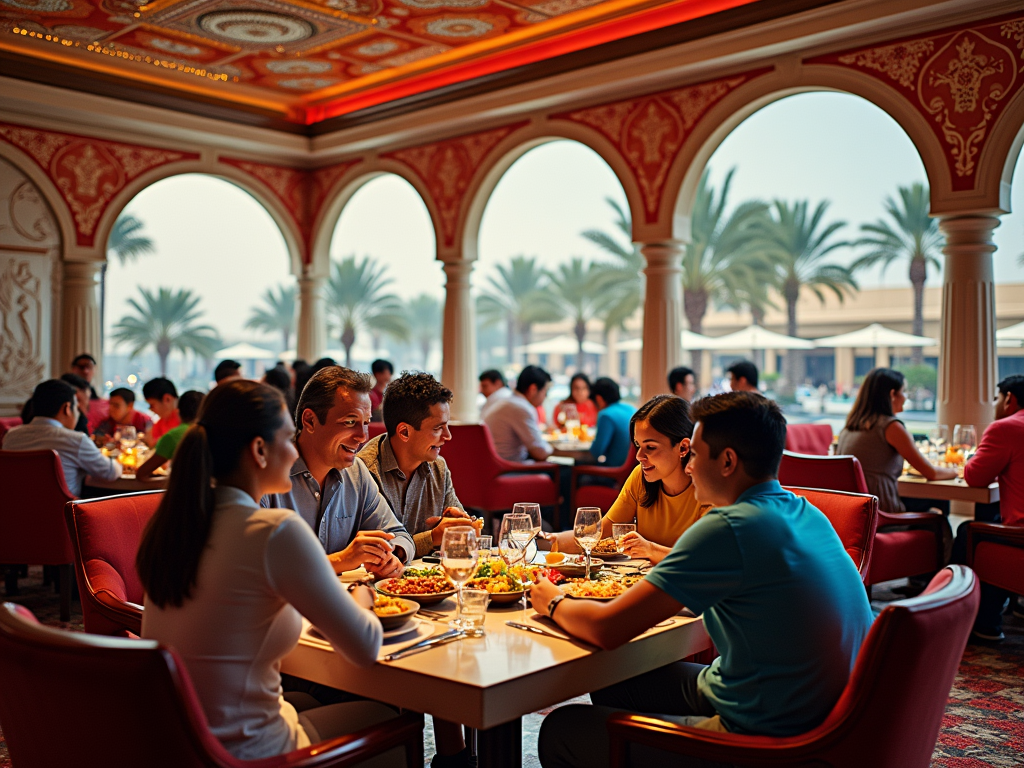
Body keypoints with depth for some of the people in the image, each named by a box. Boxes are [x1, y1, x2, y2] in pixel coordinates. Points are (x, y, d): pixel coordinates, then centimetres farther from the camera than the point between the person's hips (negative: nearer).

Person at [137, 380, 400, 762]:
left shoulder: (169, 520, -1)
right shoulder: (277, 531, -23)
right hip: (243, 752, -8)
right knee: (391, 716, 14)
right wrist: (359, 599, 6)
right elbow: (365, 648, -16)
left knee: (308, 699, 31)